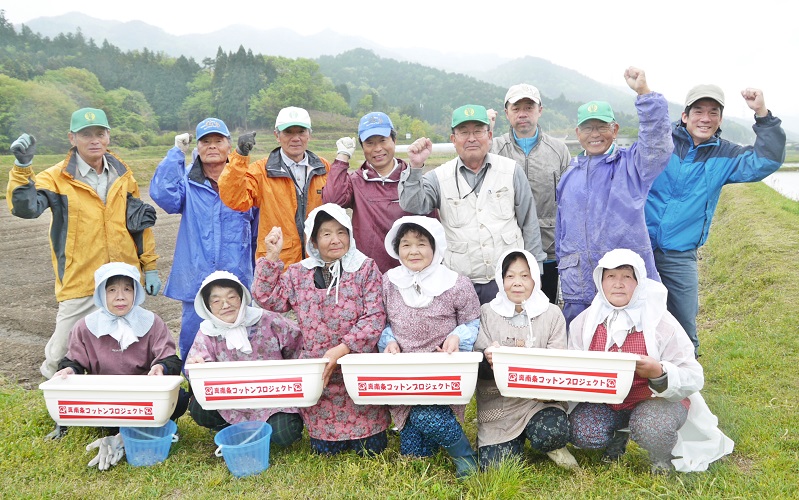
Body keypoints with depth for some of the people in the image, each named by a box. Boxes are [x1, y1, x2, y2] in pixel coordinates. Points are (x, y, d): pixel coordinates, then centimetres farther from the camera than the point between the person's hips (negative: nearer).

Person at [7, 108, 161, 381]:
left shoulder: (123, 174, 7)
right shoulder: (57, 178, -4)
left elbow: (140, 222, 12)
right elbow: (25, 207, -20)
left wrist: (150, 267, 11)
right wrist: (22, 167, -32)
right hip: (79, 283, -3)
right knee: (63, 356, 2)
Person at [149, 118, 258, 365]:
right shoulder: (187, 181, 6)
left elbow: (257, 233, 12)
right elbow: (162, 194, -17)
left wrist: (257, 275, 12)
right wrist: (177, 152, -7)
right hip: (195, 283, 0)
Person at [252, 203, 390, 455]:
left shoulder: (365, 268, -3)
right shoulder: (299, 273, 7)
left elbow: (375, 317, -10)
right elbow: (268, 300, 5)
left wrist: (341, 349, -19)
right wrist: (271, 258, -4)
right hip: (317, 373, 3)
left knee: (369, 449, 1)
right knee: (324, 449, 6)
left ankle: (368, 433, 31)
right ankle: (328, 438, 38)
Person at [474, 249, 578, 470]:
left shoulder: (552, 314, 3)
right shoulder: (487, 313, 4)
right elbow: (478, 366, -3)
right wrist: (488, 359, -28)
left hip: (539, 399, -1)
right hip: (498, 402, 1)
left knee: (550, 432, -31)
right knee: (494, 465, -9)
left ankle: (550, 446, 8)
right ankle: (517, 441, 25)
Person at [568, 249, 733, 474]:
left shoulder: (660, 322, -14)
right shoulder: (584, 321, -4)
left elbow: (693, 377, -16)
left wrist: (659, 373, -36)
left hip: (657, 399, -3)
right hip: (604, 401, 3)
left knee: (650, 427, -35)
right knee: (582, 433, -24)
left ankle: (662, 460, 5)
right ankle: (619, 435, 14)